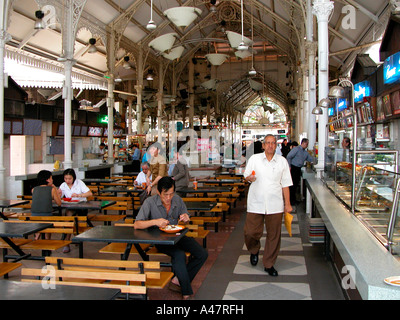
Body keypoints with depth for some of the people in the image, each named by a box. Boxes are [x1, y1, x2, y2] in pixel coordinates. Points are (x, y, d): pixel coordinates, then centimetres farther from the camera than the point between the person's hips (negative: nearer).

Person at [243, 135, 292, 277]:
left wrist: (287, 203, 5)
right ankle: (254, 250, 33)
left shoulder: (282, 161, 7)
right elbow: (246, 175, 8)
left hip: (275, 205, 1)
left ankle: (269, 264, 22)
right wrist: (249, 178, -16)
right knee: (251, 232, -2)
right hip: (255, 203, -1)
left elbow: (285, 184, 8)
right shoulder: (254, 159, 4)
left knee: (273, 235, 4)